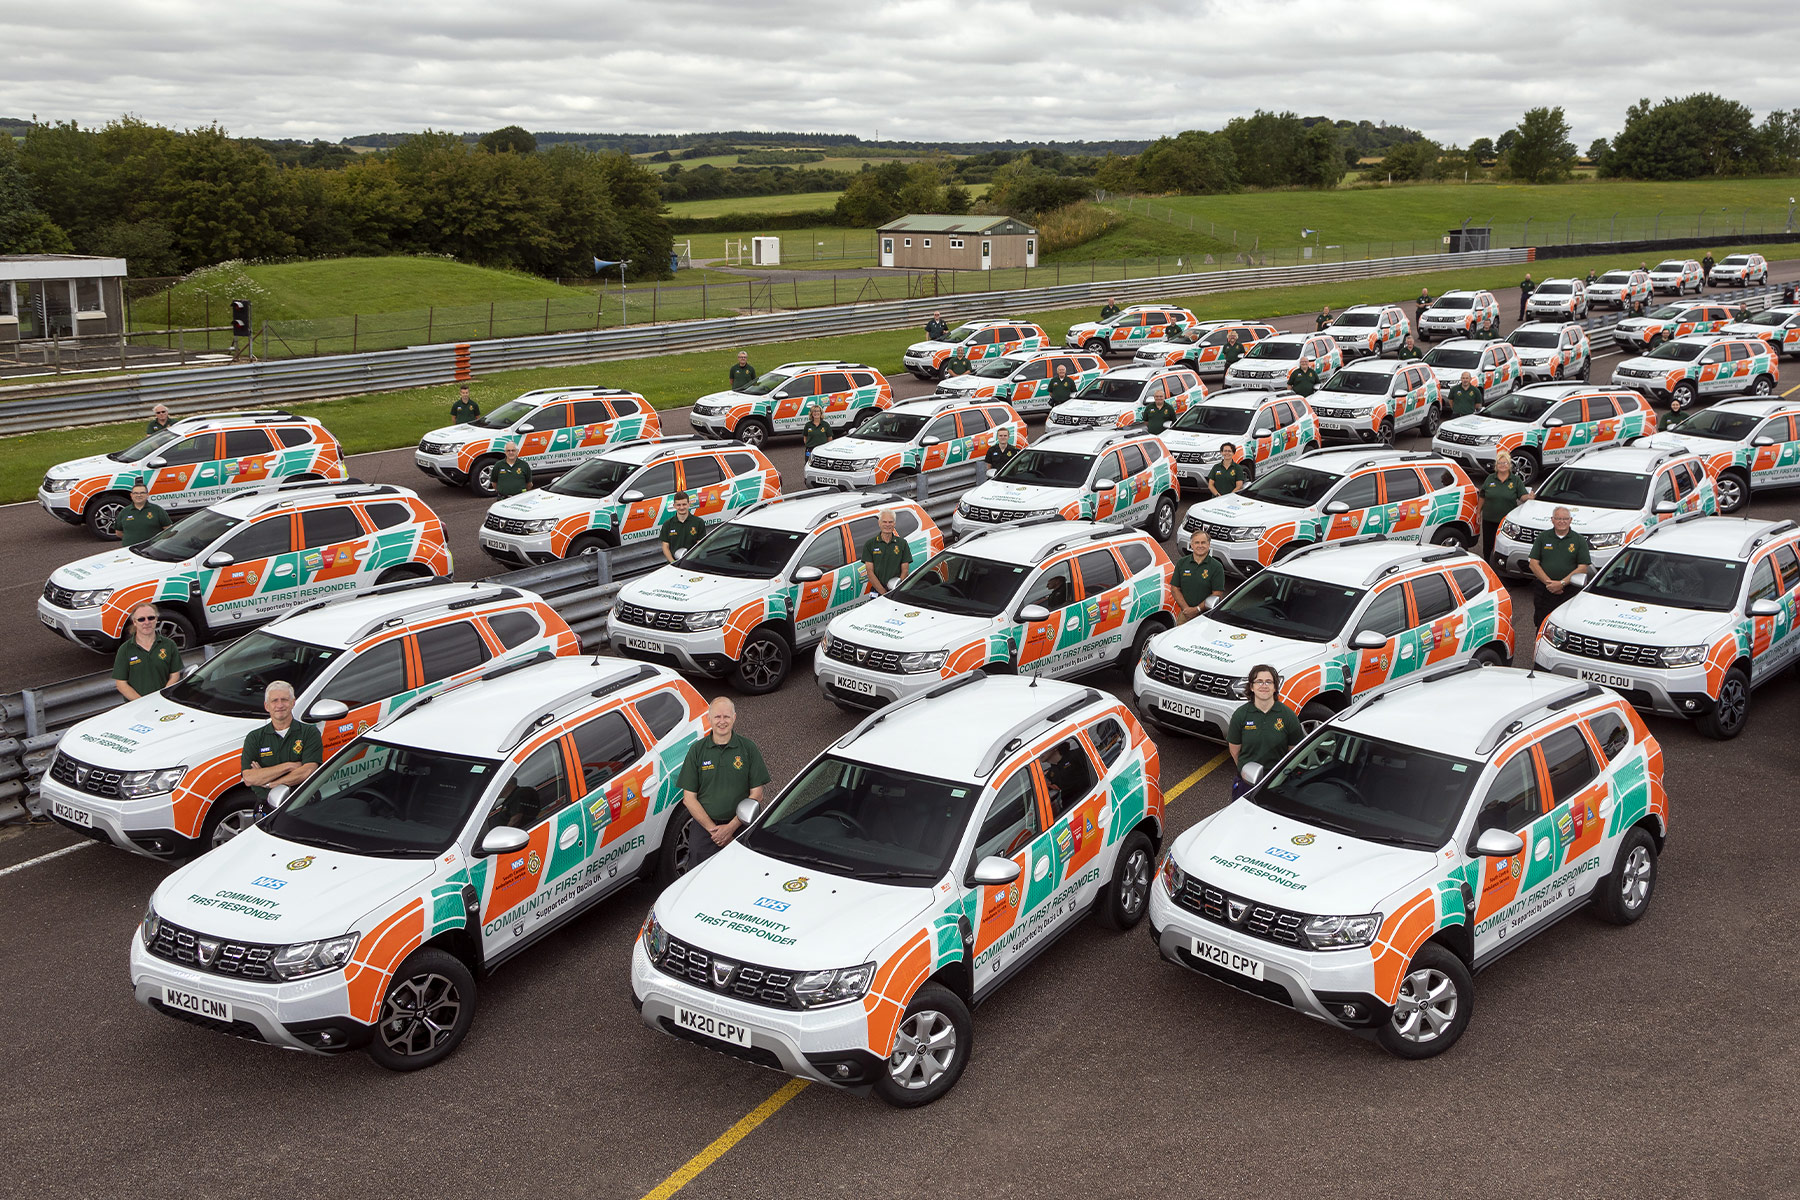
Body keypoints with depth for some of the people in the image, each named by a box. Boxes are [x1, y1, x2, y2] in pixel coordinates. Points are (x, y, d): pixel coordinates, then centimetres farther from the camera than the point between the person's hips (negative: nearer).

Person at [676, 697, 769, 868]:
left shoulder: (748, 748, 3)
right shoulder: (697, 750, 5)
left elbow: (756, 795, 1)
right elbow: (689, 798, 3)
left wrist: (731, 827, -8)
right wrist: (713, 829, -7)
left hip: (740, 826, -1)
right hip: (704, 825, 1)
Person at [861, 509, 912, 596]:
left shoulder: (902, 543, 11)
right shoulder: (870, 544, 7)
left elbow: (904, 570, 7)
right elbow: (870, 572, 1)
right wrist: (884, 593, -9)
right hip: (878, 594, 0)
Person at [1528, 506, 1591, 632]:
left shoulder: (1579, 540, 6)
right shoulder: (1543, 537, 10)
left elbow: (1582, 567, -1)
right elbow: (1534, 564, 4)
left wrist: (1562, 583, -12)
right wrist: (1549, 582, -9)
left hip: (1569, 592, -1)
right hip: (1543, 591, 1)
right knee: (1542, 627, 1)